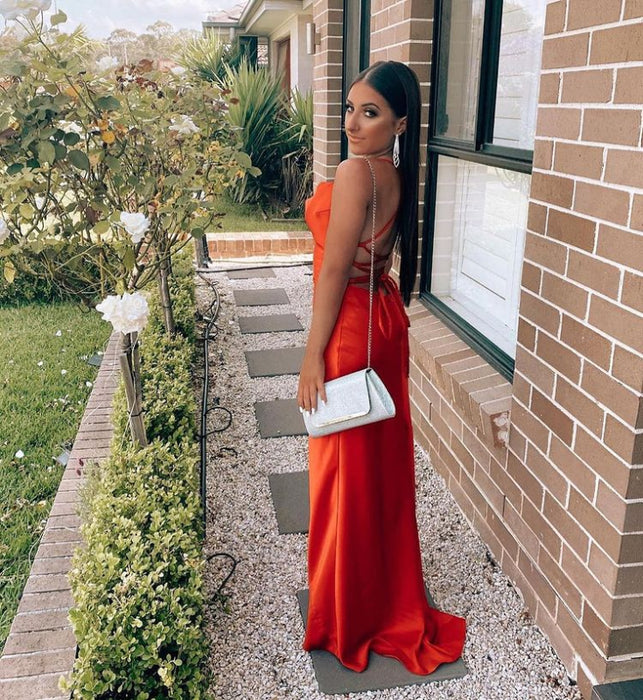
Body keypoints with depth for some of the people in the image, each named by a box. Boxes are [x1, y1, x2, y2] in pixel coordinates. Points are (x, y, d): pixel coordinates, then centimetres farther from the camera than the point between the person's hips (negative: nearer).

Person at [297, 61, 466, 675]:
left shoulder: (354, 172, -21)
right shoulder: (396, 176, 6)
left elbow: (335, 269, -22)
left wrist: (313, 356, -18)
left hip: (350, 331, -9)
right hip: (383, 323, 9)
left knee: (346, 470, 5)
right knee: (380, 461, 20)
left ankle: (346, 618, 25)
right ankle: (387, 597, 40)